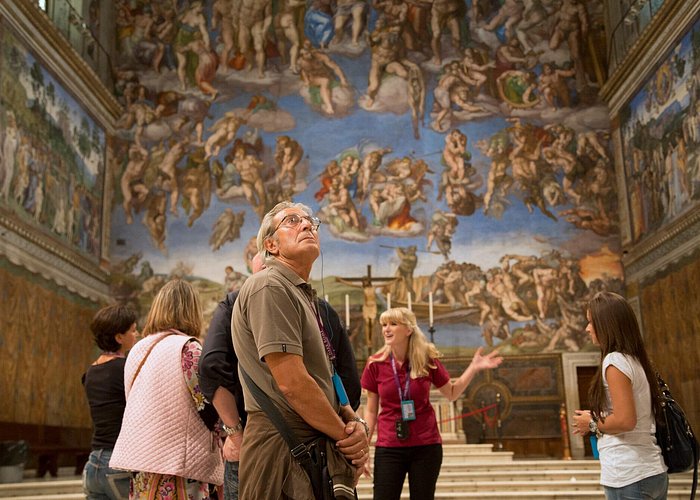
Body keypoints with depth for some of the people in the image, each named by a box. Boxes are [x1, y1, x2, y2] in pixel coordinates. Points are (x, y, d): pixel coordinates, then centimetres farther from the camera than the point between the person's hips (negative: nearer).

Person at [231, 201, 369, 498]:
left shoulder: (306, 297, 19)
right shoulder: (268, 287, -13)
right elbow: (292, 383, -21)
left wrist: (356, 423, -2)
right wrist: (346, 435, -10)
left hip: (318, 448, 9)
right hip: (282, 450, -9)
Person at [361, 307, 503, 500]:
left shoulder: (427, 360, -2)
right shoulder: (375, 364, -4)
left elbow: (452, 393, 12)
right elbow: (371, 410, 3)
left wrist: (473, 368, 0)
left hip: (426, 447, 1)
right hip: (388, 448, 0)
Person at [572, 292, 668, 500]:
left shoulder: (615, 361, -13)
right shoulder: (637, 361, 12)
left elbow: (625, 420, -20)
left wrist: (593, 424, -4)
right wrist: (598, 420, 12)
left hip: (628, 477, -8)